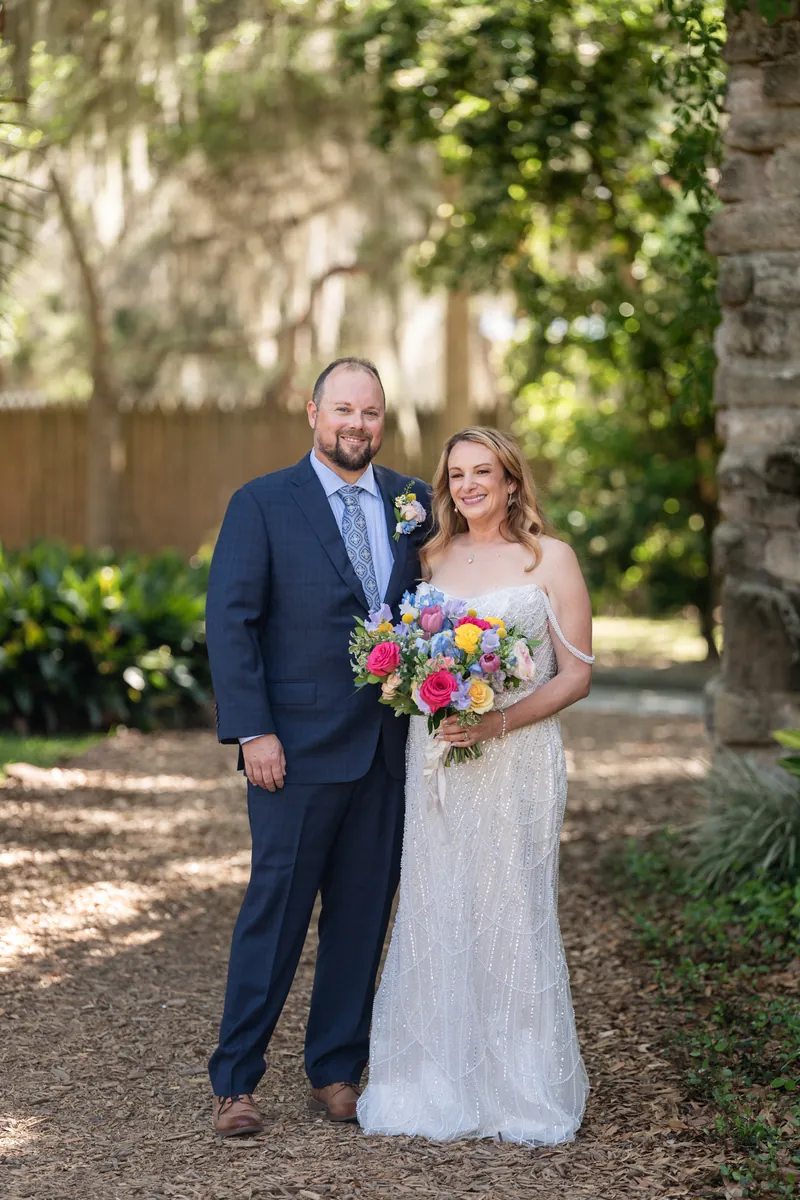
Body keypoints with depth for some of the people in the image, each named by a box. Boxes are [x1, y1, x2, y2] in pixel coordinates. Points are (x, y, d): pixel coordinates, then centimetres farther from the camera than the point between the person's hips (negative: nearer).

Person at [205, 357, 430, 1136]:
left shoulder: (413, 503, 9)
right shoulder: (261, 504, -3)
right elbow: (229, 621, -6)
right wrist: (252, 731, -13)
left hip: (388, 749, 4)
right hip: (298, 749, -4)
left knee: (362, 914, 9)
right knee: (275, 913, 0)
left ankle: (335, 1074, 21)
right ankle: (234, 1083, 10)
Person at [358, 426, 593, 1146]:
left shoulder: (550, 559, 0)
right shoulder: (433, 559, 12)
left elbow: (576, 674, -2)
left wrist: (500, 720, -15)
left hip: (518, 761, -4)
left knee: (513, 915, -2)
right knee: (435, 916, 4)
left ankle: (525, 1093, 11)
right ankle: (443, 1083, 14)